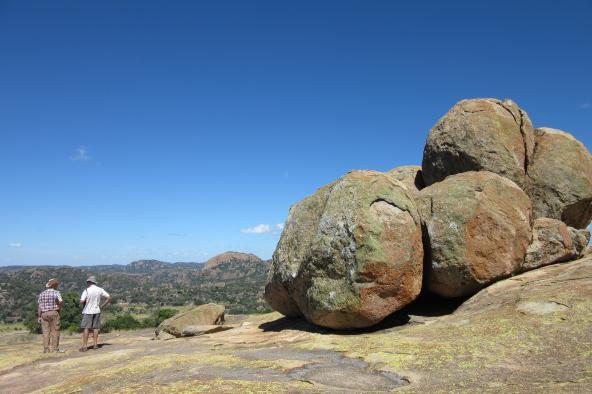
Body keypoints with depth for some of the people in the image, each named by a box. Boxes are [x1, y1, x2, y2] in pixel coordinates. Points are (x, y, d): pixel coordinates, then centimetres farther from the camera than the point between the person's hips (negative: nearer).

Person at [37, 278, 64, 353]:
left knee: (46, 332, 7)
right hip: (54, 313, -4)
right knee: (55, 331, 1)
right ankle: (55, 348, 1)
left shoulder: (42, 293, 10)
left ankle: (46, 349, 6)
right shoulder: (56, 292, -4)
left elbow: (39, 306, 5)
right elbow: (61, 301, -17)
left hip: (44, 314, 4)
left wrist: (39, 317, 5)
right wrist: (59, 307, 3)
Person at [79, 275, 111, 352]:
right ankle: (95, 344, 15)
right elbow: (109, 298, 2)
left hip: (88, 312, -4)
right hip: (96, 311, 4)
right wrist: (102, 305, 7)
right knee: (95, 328, 12)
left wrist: (85, 302, 5)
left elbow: (81, 302, -18)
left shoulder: (87, 290, -12)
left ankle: (85, 346, 1)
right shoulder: (100, 290, 1)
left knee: (86, 328, 2)